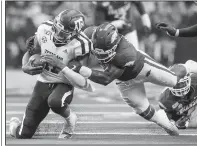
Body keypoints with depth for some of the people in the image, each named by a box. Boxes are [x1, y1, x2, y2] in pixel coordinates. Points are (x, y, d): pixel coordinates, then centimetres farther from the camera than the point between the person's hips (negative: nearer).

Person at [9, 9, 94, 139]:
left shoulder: (79, 44, -26)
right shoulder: (45, 29, -13)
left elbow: (82, 83, -26)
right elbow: (31, 53, 6)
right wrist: (26, 67, -16)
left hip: (64, 84, -3)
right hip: (43, 83, 3)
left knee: (55, 102, -41)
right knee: (23, 135, 0)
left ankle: (70, 119, -5)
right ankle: (15, 125, 40)